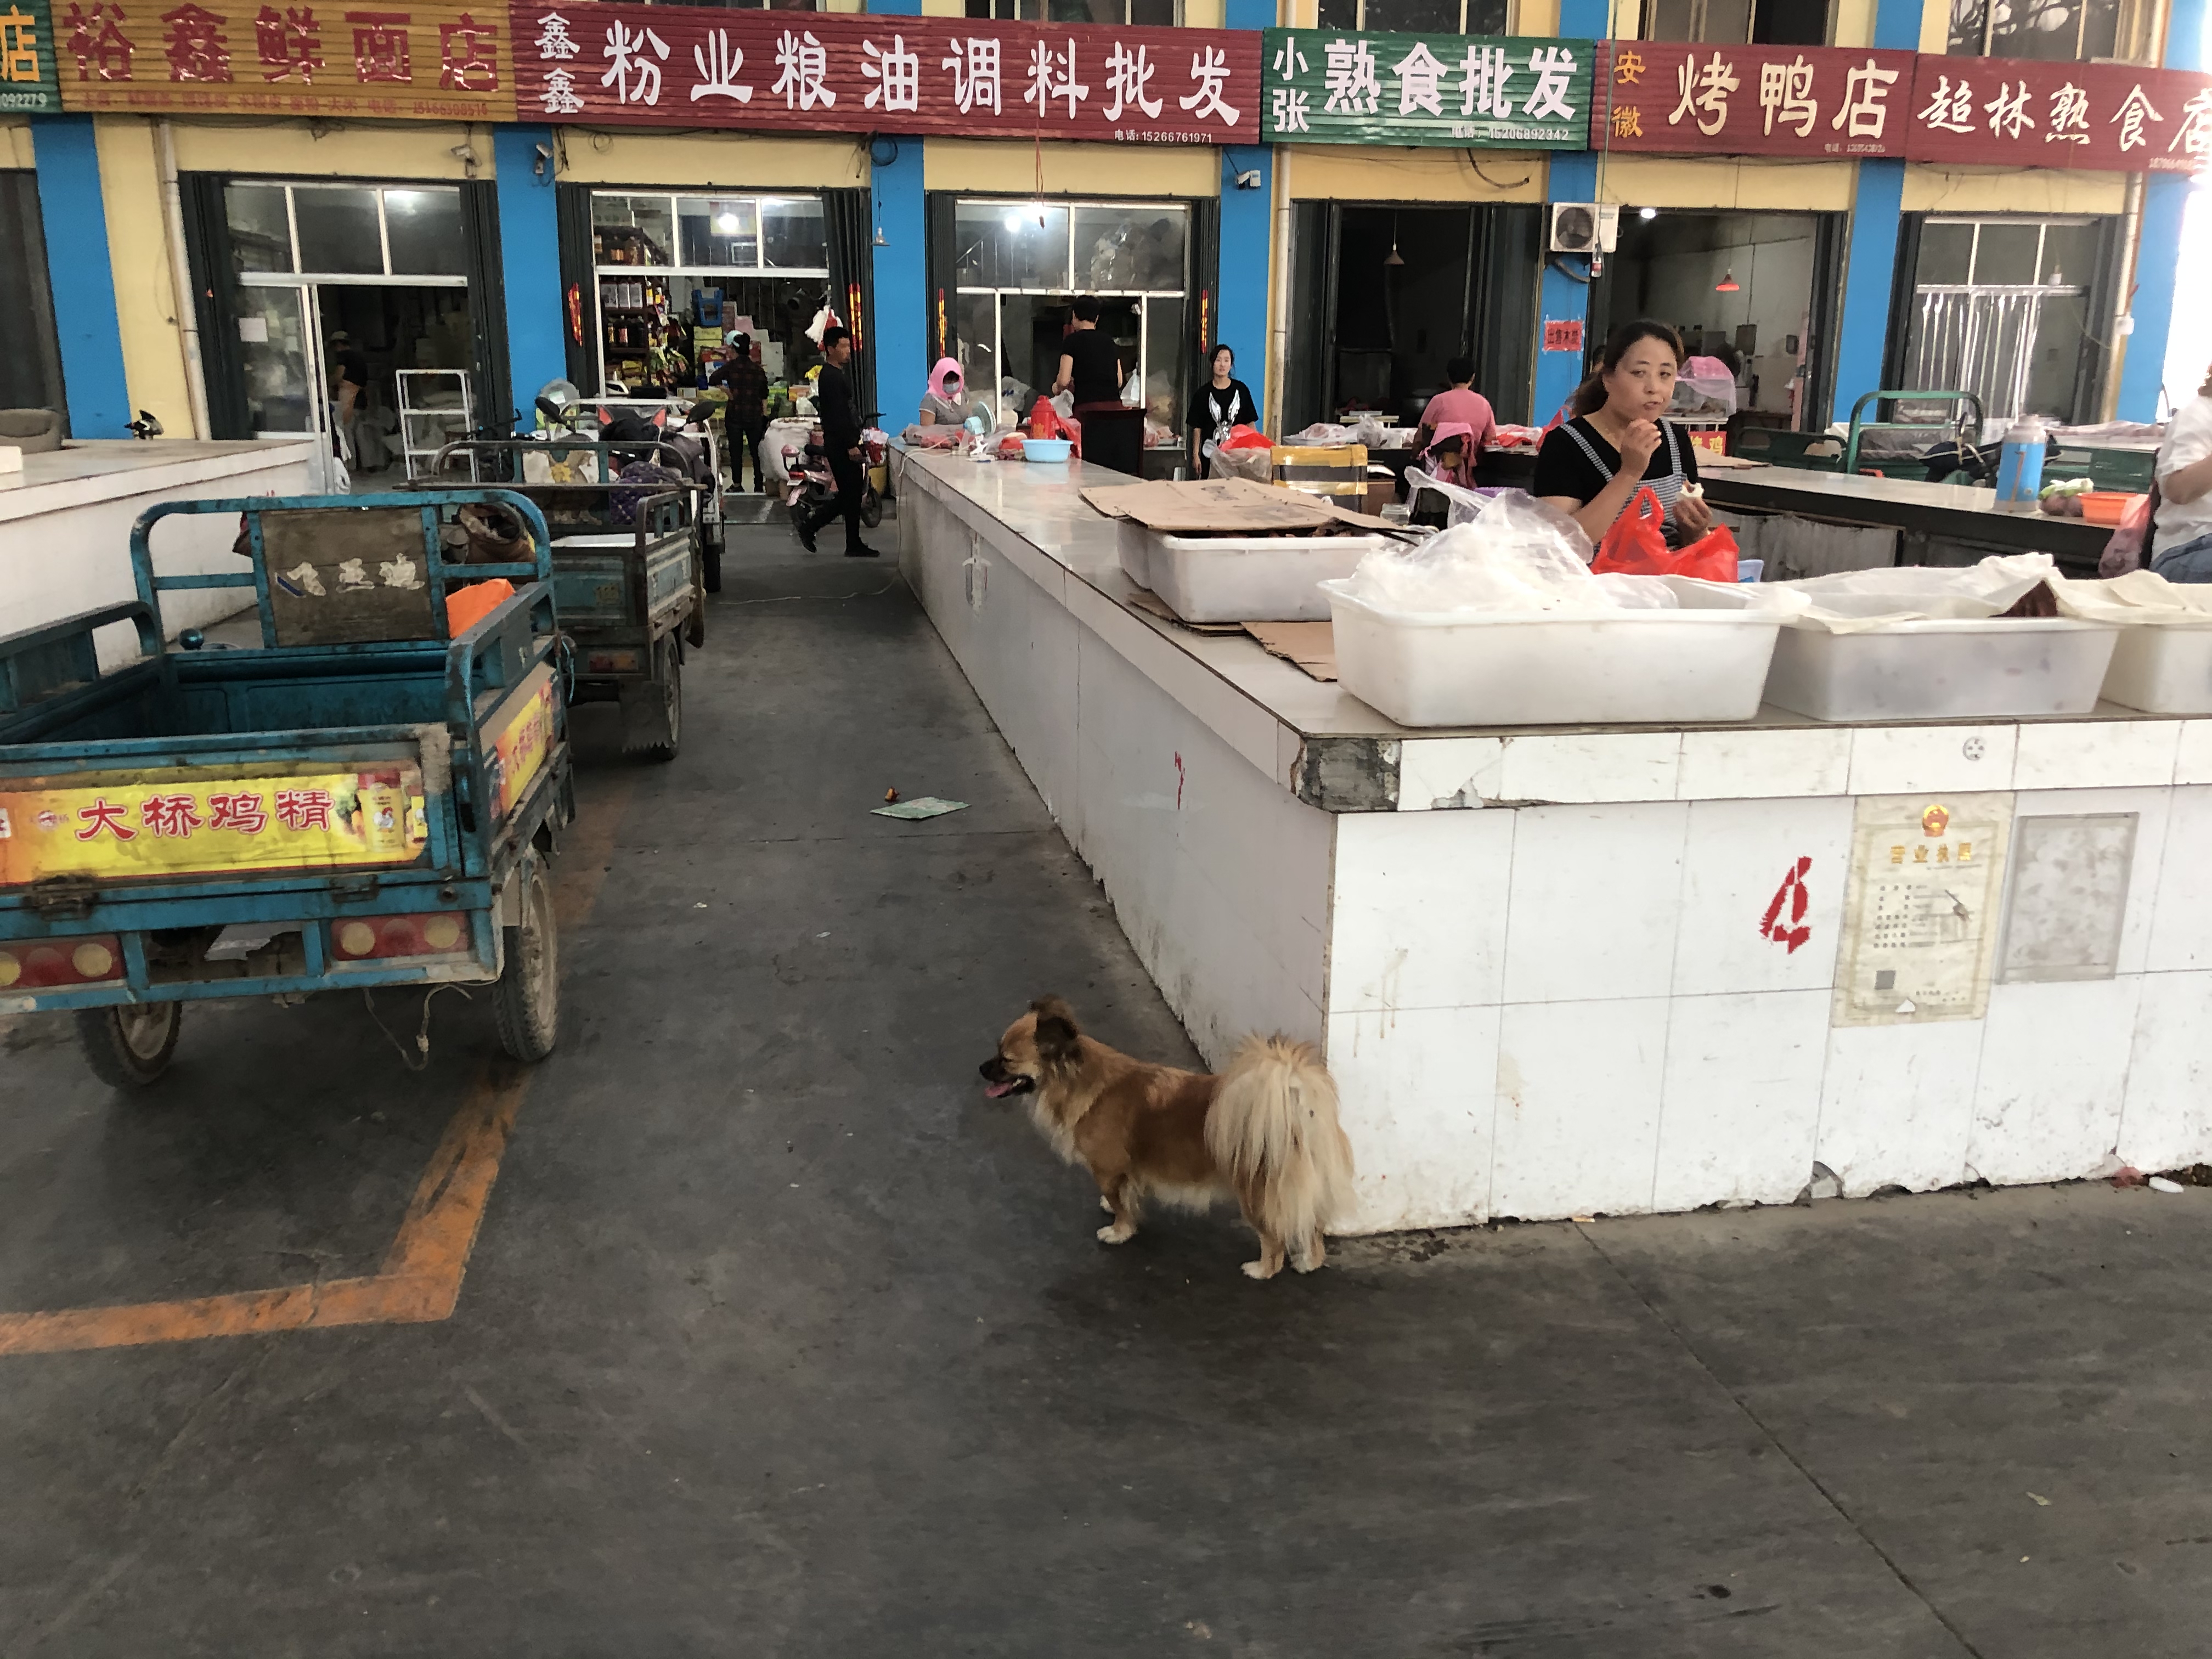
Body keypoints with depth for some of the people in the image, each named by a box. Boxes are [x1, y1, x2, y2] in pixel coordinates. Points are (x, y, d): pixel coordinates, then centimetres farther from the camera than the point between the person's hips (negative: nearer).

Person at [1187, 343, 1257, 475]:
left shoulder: (1241, 390, 5)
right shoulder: (1204, 393, 3)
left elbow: (1250, 423, 8)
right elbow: (1197, 428, 5)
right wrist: (1196, 456, 0)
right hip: (1210, 454, 0)